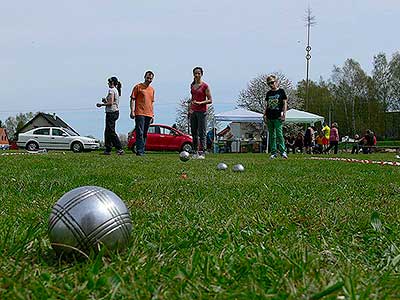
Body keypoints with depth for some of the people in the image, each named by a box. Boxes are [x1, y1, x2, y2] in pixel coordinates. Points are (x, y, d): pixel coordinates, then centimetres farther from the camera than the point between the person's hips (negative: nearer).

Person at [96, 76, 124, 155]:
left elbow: (110, 103, -19)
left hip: (111, 112, -10)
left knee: (111, 132, -10)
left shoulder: (111, 90, -11)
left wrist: (101, 104, -8)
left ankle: (119, 149, -15)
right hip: (115, 112, 10)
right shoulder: (116, 90, 19)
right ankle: (107, 149, 16)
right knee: (107, 131, 13)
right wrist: (105, 100, 10)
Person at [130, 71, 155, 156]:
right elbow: (132, 99, -2)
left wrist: (153, 114, 17)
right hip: (140, 114, -6)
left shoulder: (152, 89, 17)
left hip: (149, 115, 6)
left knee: (145, 134, 8)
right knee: (140, 133, -12)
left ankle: (142, 151, 12)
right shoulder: (138, 87, 1)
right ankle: (139, 151, -13)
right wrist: (132, 111, -11)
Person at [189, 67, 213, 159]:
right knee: (194, 133, 8)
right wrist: (190, 108, 17)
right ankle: (195, 152, 14)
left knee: (201, 133, -7)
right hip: (193, 111, 7)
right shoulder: (192, 85, 13)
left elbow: (210, 100, -7)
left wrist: (200, 103, -20)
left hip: (202, 111, -7)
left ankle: (202, 153, -5)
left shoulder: (205, 86, -6)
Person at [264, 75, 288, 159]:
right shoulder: (268, 93, 15)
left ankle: (283, 151, -9)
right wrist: (265, 115, 13)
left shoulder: (281, 91, 3)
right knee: (272, 135, 6)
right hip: (269, 117, 5)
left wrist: (283, 113, -8)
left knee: (279, 134, -13)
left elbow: (285, 103, 1)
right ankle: (273, 153, 9)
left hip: (278, 117, -5)